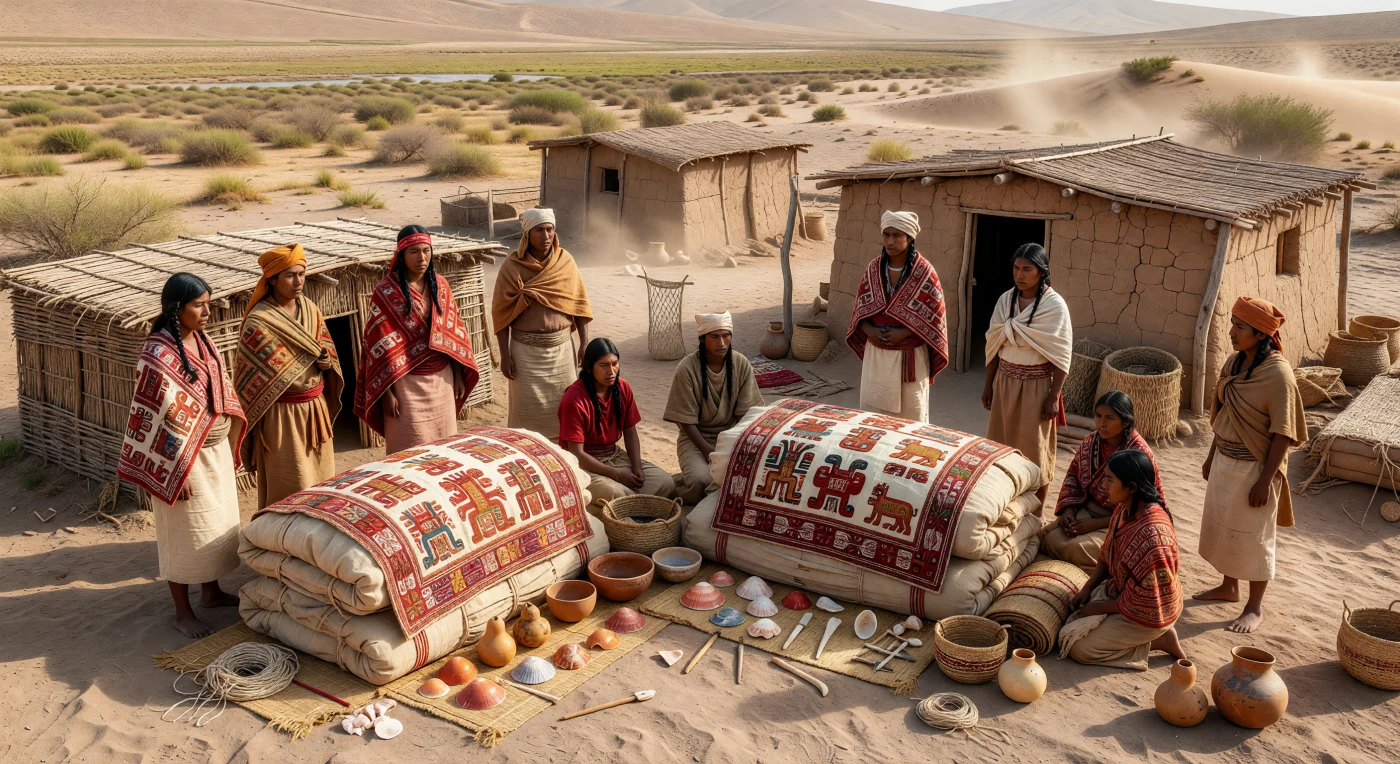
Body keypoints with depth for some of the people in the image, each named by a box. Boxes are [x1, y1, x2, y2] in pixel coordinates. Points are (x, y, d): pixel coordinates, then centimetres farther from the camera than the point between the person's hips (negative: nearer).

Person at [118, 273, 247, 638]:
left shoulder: (203, 341, 2)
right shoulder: (159, 355, -22)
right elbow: (161, 418, -21)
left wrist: (230, 447, 14)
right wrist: (179, 471, -19)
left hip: (217, 450, 8)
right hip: (185, 457, -8)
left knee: (219, 522, 19)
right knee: (185, 532, 5)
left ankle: (212, 591, 37)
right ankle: (183, 612, 19)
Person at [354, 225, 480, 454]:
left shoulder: (440, 285, 4)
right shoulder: (385, 291, -12)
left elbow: (453, 331, 9)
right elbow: (381, 345, -11)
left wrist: (459, 375, 8)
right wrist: (387, 391, -13)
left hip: (441, 379, 5)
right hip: (407, 382, -5)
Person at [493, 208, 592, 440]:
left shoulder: (565, 261, 1)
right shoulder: (512, 267, -7)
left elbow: (578, 303, 5)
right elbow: (502, 313, -6)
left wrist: (584, 343, 2)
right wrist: (505, 355, -9)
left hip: (561, 347, 3)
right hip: (526, 350, -3)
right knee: (527, 409, 3)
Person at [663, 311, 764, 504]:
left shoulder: (742, 365, -7)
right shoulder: (687, 369, -16)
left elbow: (745, 414, -4)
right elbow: (687, 422, -13)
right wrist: (710, 453, -24)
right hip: (697, 437, -3)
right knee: (700, 480, -30)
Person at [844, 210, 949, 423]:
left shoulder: (924, 273, -11)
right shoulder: (874, 268, 2)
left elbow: (934, 316, -9)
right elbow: (860, 309, 7)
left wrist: (903, 333, -20)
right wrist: (870, 330, -12)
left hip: (910, 356, -4)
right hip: (876, 354, 4)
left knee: (910, 416, 6)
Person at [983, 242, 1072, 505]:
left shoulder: (1054, 305, -13)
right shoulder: (1006, 300, 2)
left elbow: (1061, 356, -12)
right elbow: (994, 345, 8)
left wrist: (1054, 396, -14)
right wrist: (988, 384, 8)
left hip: (1036, 385, -5)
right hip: (1005, 382, 5)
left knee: (1035, 448, 5)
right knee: (1002, 444, 12)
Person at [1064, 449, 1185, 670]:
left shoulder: (1153, 534, -35)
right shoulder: (1124, 509, -7)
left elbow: (1143, 601, -27)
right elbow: (1107, 556, 9)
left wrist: (1100, 607, -16)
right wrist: (1088, 588, -2)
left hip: (1147, 613, -9)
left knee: (1079, 647, -10)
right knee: (1071, 618, 7)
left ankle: (1157, 640, 2)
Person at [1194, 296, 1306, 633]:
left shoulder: (1277, 374, -21)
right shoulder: (1234, 363, 1)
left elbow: (1283, 433, -19)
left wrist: (1265, 480, -19)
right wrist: (1212, 456, 16)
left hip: (1253, 467, -7)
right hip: (1225, 461, 8)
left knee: (1253, 536, 5)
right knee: (1222, 526, 19)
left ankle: (1255, 607, 21)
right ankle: (1229, 587, 39)